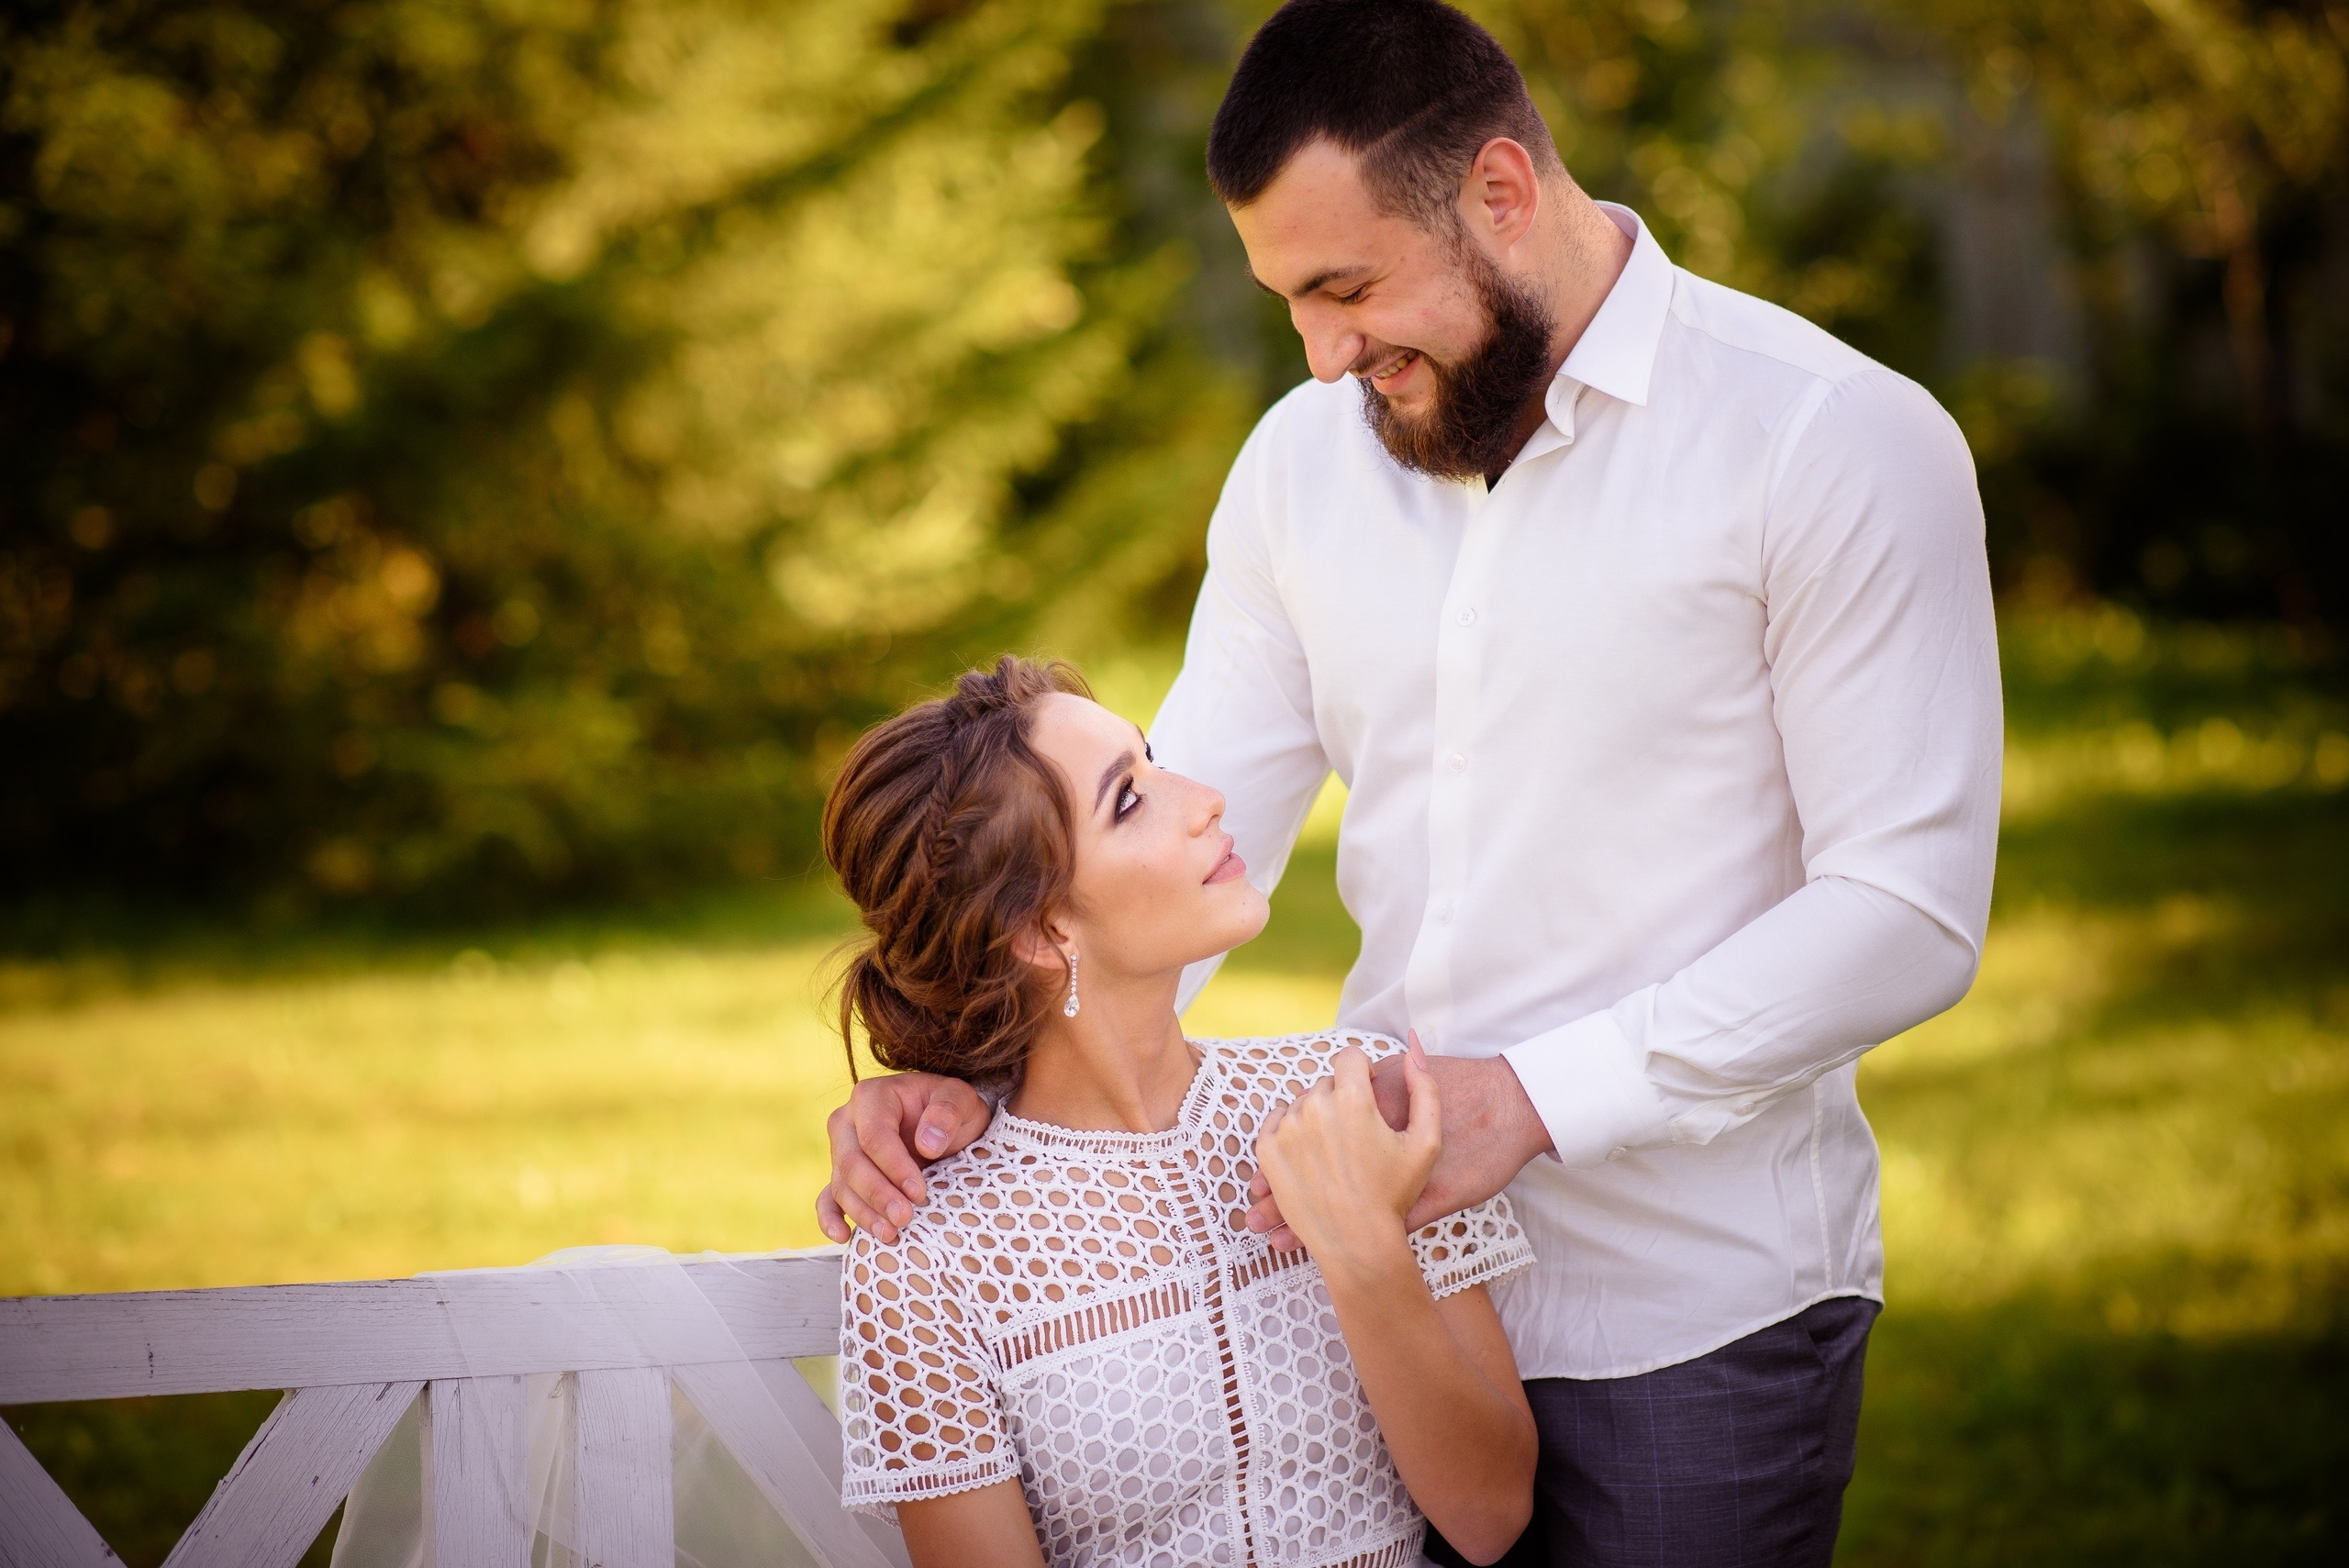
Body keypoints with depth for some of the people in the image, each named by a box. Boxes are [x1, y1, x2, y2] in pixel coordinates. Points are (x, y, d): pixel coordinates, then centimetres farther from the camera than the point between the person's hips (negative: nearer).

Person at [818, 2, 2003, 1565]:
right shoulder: (1304, 460, 7)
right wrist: (968, 1062, -13)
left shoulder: (1839, 442, -11)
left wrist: (1529, 1097, -22)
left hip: (1696, 1318, -4)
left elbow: (1908, 909, -15)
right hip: (1383, 1282, 5)